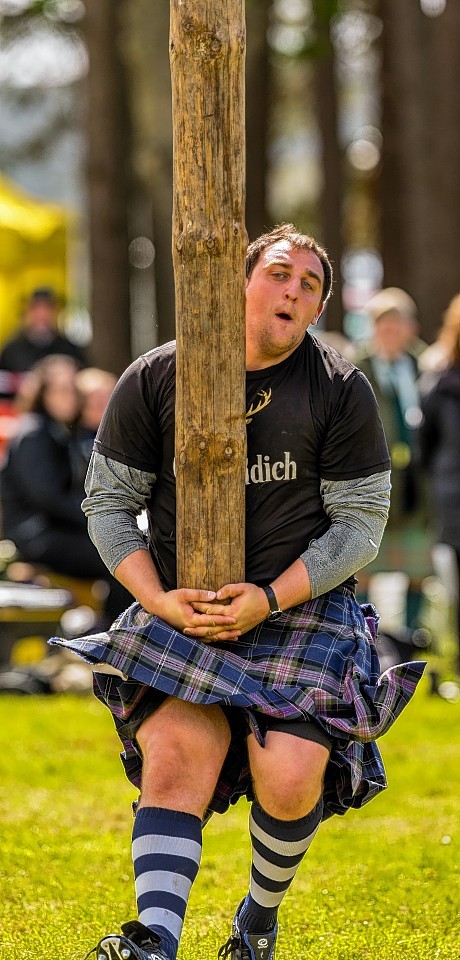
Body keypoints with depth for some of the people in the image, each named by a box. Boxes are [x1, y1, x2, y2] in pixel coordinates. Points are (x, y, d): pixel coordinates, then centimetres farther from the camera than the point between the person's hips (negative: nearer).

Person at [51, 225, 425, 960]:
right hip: (182, 612, 1)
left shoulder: (342, 391, 0)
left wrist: (269, 599, -14)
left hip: (304, 611, -1)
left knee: (289, 776, -18)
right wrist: (160, 601, -9)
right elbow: (108, 503, 6)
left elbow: (360, 525, -1)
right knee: (177, 756, -23)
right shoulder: (154, 380, 3)